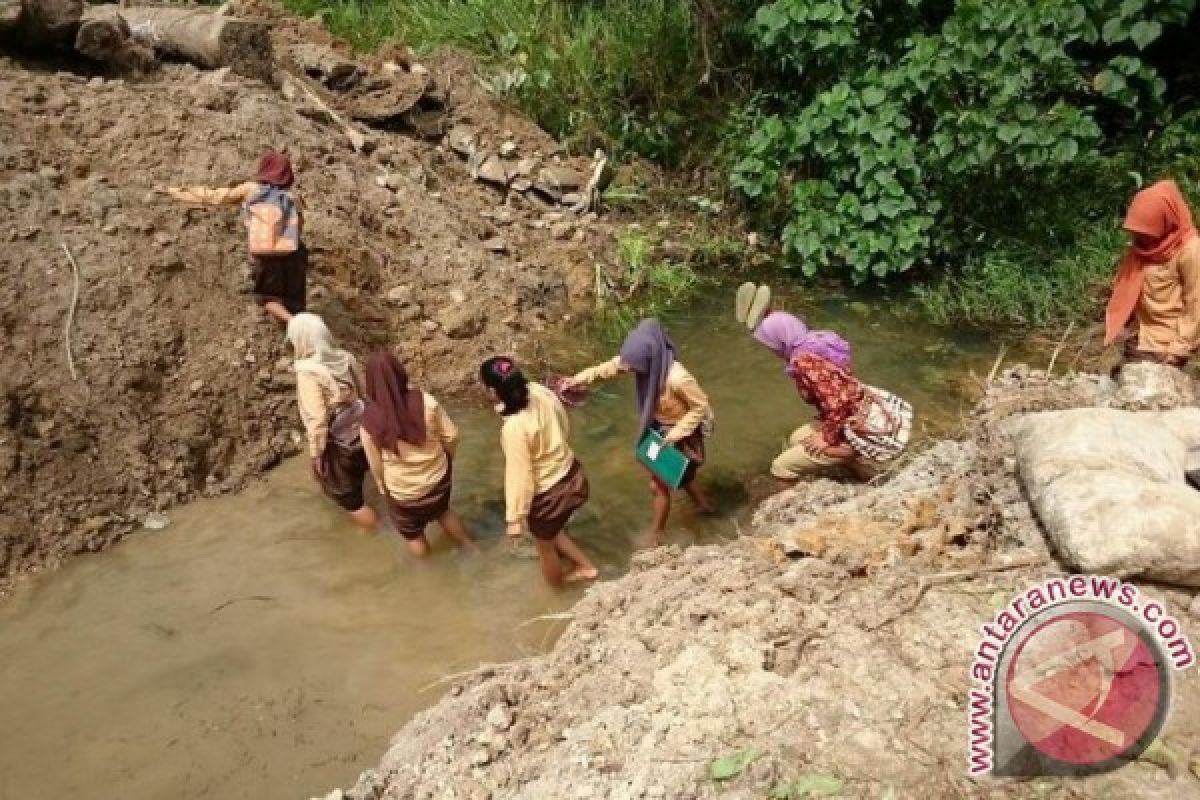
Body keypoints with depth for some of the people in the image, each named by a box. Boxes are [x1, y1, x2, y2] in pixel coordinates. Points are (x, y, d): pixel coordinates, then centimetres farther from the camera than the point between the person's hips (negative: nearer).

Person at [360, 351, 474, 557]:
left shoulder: (370, 420, -21)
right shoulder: (425, 401, -20)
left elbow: (376, 464, -8)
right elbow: (451, 436, -10)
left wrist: (383, 489, 12)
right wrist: (446, 458, 12)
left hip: (403, 491, -2)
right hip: (438, 477, 2)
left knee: (412, 532, 26)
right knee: (443, 511, 34)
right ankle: (469, 546, 50)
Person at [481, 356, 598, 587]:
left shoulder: (514, 428, -33)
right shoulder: (540, 392, -13)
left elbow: (520, 477, -25)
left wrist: (514, 519, -12)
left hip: (549, 495, -7)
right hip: (573, 476, 7)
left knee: (545, 546, 25)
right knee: (552, 531, 35)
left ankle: (557, 586, 51)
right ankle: (586, 566, 47)